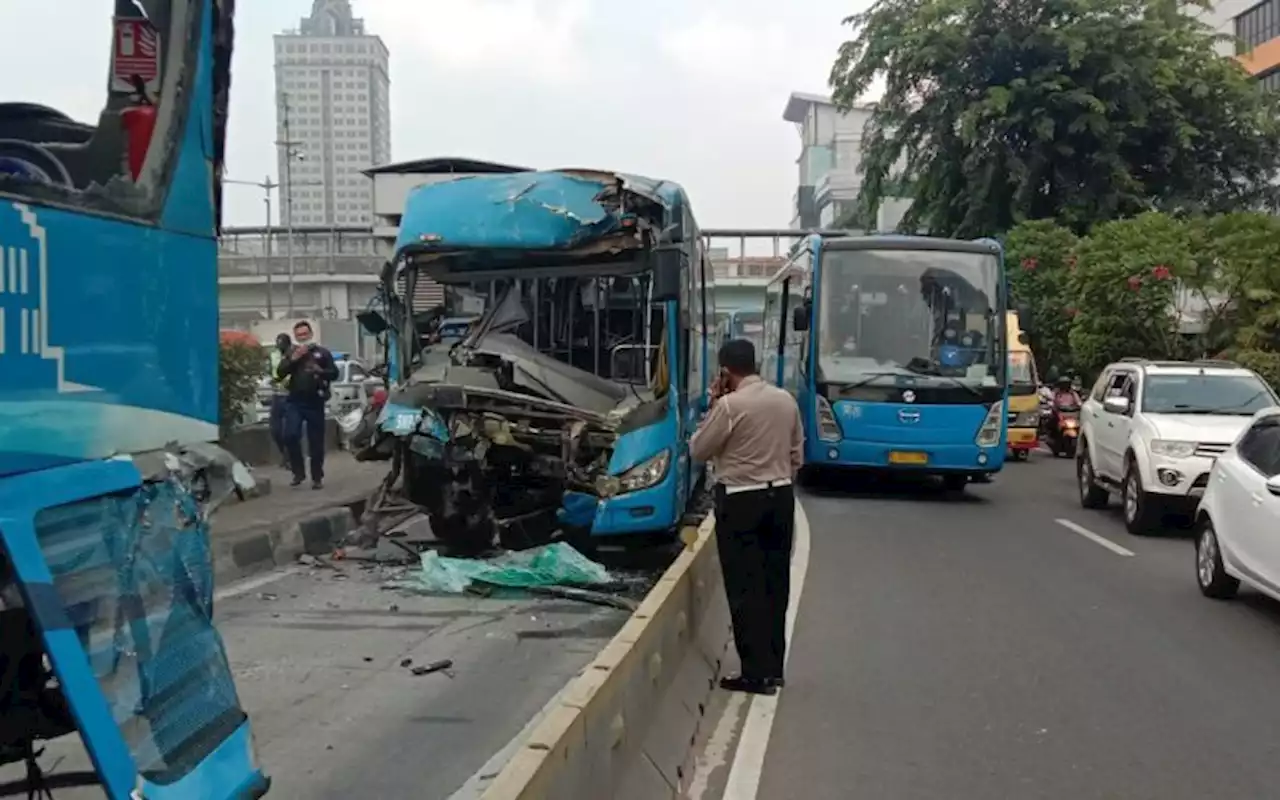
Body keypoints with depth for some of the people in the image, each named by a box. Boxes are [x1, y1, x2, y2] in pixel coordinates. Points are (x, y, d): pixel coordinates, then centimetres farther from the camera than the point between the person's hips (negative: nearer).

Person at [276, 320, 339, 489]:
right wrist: (293, 359, -11)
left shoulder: (322, 353, 6)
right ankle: (298, 472, 4)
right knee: (290, 436, -13)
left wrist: (320, 371, -17)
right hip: (294, 401, 1)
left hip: (315, 402, -1)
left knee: (316, 441, 1)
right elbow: (280, 373, 1)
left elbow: (334, 374, 2)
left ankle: (317, 477, 11)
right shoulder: (291, 353, 12)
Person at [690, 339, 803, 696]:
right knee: (775, 584, 12)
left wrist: (713, 406, 0)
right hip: (780, 497, 6)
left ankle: (756, 673, 2)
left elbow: (698, 451, -5)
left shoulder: (729, 405, -15)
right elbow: (797, 454, 12)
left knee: (745, 588, 0)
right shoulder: (786, 400, 5)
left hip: (740, 501, -6)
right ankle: (773, 667, 20)